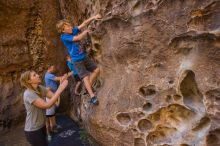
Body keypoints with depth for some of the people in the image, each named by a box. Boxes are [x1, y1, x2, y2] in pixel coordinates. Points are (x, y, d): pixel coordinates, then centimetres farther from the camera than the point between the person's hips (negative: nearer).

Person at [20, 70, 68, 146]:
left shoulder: (40, 88, -2)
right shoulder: (28, 94, -26)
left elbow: (54, 96, -8)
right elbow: (46, 105, -33)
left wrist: (60, 85, -25)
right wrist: (60, 89, -36)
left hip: (42, 126, 8)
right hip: (33, 131, -7)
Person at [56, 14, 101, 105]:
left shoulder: (73, 30, 3)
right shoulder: (64, 37, -15)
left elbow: (84, 23, 1)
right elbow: (79, 38, -23)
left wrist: (93, 17, -10)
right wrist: (86, 31, -8)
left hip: (84, 57, 8)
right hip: (77, 60, -7)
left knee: (97, 70, 7)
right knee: (85, 77, -15)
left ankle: (88, 88, 17)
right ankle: (92, 96, -15)